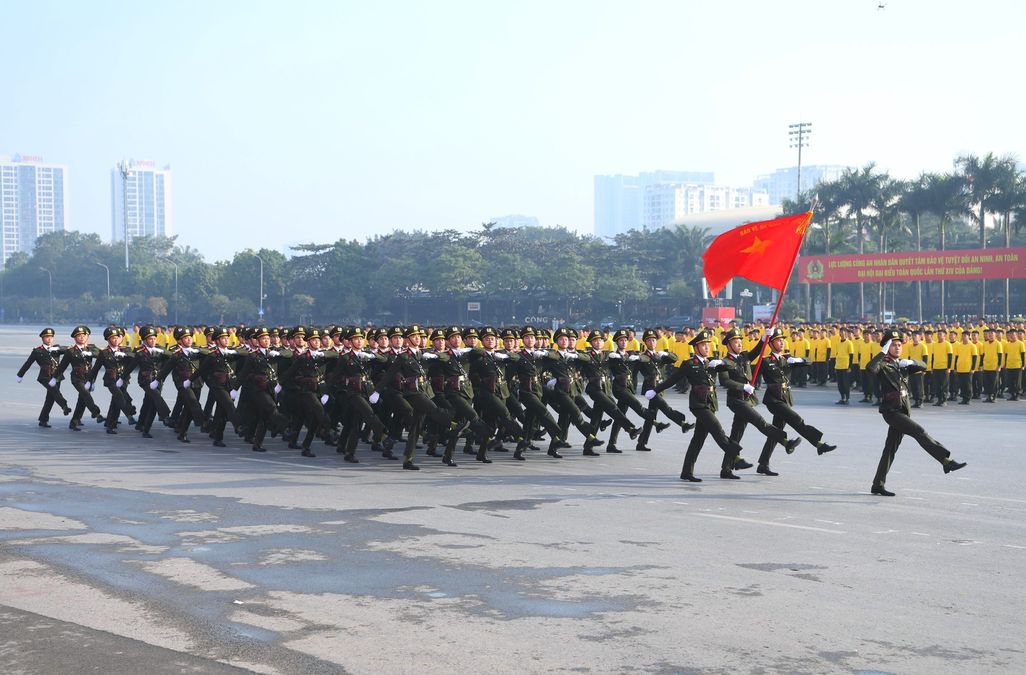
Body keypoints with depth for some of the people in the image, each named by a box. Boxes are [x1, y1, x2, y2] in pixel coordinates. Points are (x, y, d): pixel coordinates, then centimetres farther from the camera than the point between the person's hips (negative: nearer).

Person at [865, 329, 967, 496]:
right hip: (891, 411, -8)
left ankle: (878, 485, 14)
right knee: (919, 432, -20)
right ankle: (946, 461, -22)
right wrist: (883, 352, -24)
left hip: (903, 410, 8)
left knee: (891, 448, 9)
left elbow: (923, 367, 11)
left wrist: (911, 362, -7)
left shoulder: (902, 364, 14)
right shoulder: (883, 365, -7)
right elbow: (870, 368, -29)